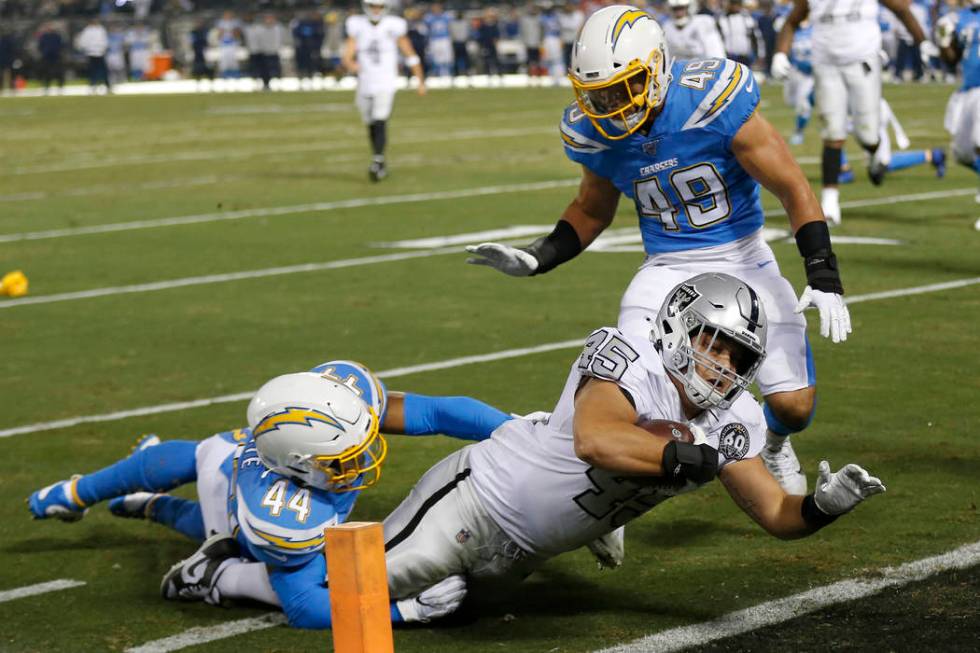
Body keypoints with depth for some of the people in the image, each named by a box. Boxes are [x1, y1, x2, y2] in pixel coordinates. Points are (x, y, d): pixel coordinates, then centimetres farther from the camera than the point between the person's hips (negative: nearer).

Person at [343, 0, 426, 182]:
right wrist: (351, 64, -31)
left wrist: (421, 81, 3)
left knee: (380, 123, -18)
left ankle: (377, 162, -18)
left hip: (385, 84, -3)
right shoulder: (357, 27, 0)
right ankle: (381, 163, 26)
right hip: (365, 84, 3)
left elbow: (410, 56, 1)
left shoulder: (393, 27, -7)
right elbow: (347, 56, -6)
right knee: (371, 126, 11)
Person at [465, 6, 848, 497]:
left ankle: (772, 444, 33)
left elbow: (794, 190, -15)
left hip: (742, 261, -2)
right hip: (668, 268, 2)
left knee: (794, 405, -5)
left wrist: (823, 277, -21)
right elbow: (592, 211, 15)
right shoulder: (595, 131, -7)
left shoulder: (713, 101, -22)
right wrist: (536, 261, 1)